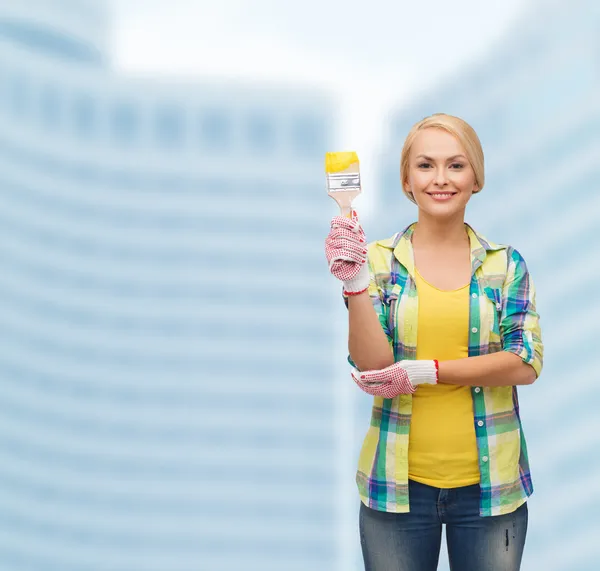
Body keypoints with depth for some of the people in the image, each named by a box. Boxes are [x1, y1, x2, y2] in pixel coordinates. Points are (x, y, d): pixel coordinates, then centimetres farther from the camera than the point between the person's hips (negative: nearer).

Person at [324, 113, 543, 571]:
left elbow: (526, 363, -7)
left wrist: (425, 371, -15)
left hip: (489, 483, 1)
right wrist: (354, 283, -22)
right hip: (397, 482, -1)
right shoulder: (379, 261, -1)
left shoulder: (506, 264, 3)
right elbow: (372, 368, -9)